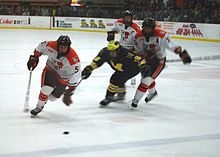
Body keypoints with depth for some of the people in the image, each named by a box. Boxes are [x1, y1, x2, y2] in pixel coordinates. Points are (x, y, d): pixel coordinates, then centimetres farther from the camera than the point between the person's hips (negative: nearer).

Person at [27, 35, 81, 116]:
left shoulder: (73, 58, -33)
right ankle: (39, 107, 1)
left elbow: (75, 74, -25)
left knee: (53, 97, 6)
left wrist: (70, 89, -21)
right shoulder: (52, 46, -26)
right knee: (47, 89, -21)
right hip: (50, 69, 0)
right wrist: (34, 57, -6)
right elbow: (41, 47, -5)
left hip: (63, 77, 0)